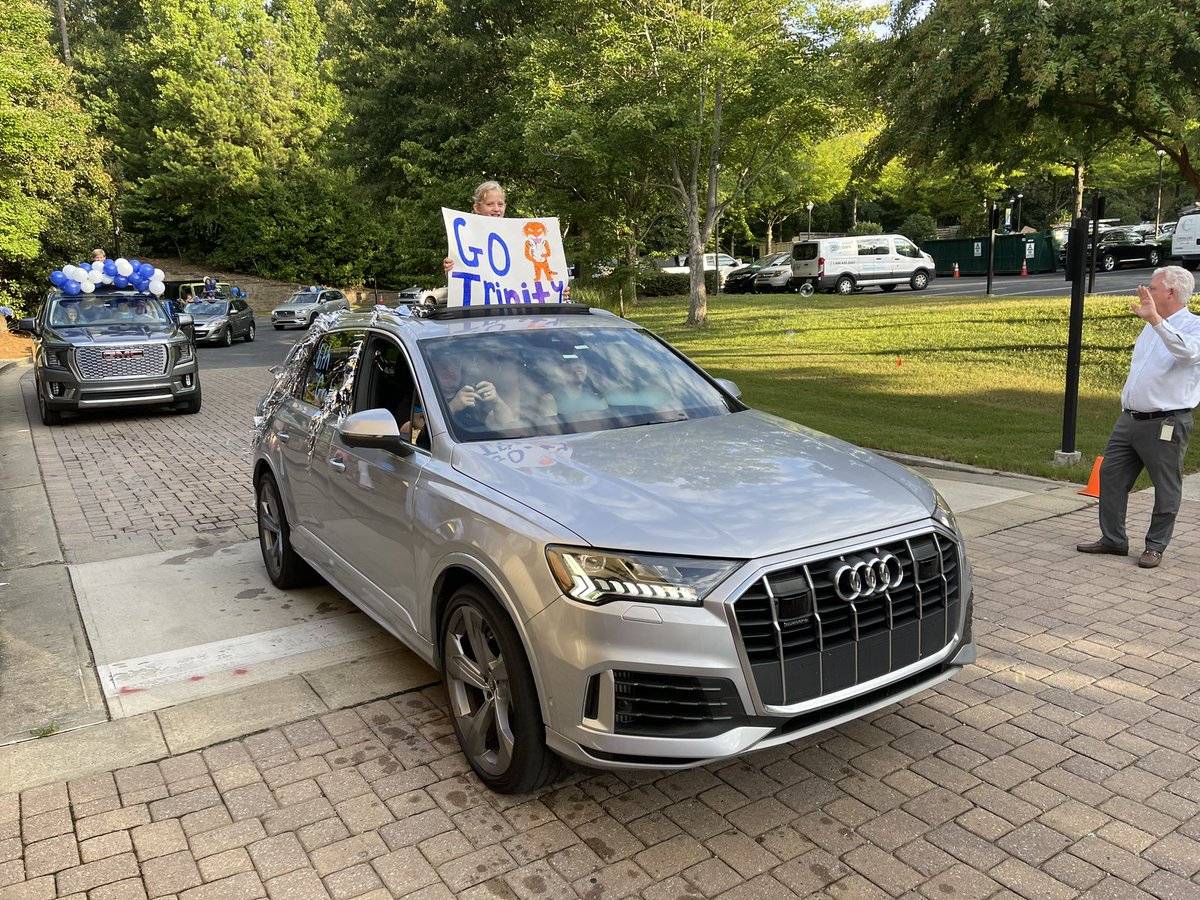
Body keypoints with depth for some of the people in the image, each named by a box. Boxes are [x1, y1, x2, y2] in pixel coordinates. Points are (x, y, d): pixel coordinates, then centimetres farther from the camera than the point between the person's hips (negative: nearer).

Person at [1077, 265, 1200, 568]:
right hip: (1130, 418, 8)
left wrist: (1156, 320, -44)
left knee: (1166, 488, 4)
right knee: (1111, 474, 8)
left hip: (1166, 424, -8)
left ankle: (1155, 547, 16)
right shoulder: (1152, 326, 15)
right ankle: (1113, 539, 17)